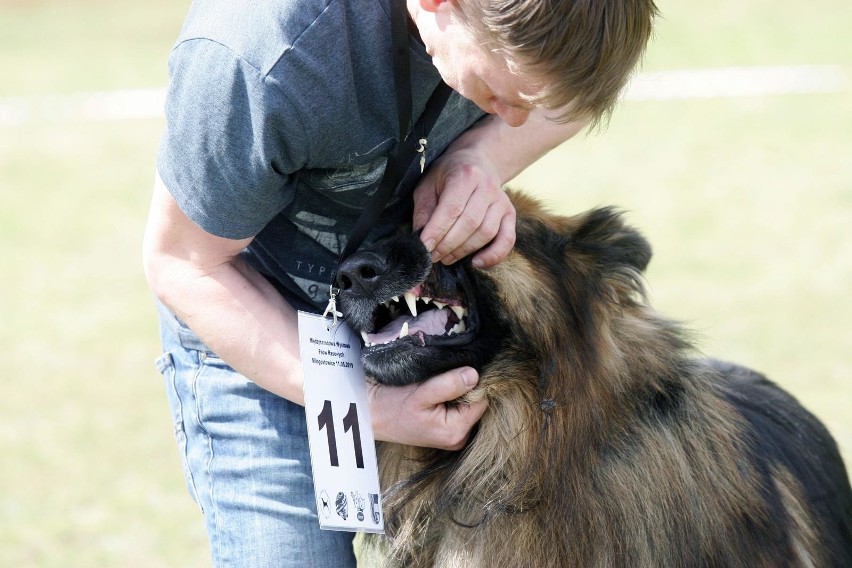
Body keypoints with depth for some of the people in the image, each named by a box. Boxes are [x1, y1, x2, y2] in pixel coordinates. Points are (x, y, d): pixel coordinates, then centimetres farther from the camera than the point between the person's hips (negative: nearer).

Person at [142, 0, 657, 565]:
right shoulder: (258, 58, -38)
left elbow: (575, 95, 0)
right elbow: (183, 265, -23)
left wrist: (483, 156, -23)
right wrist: (363, 407, -31)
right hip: (260, 313, -4)